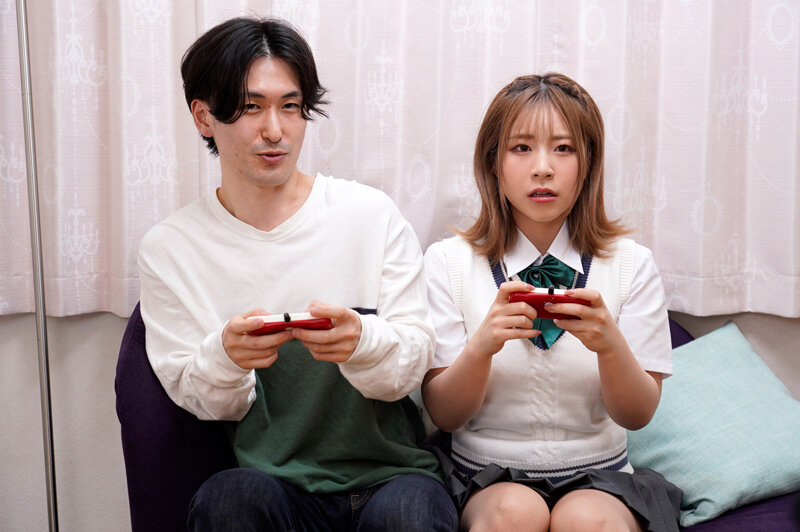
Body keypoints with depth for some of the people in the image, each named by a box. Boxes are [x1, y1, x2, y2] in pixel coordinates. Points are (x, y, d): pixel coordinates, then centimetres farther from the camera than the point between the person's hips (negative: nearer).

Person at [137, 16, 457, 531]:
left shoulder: (371, 214, 1)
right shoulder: (168, 249, 3)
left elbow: (413, 366, -2)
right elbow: (201, 401, 3)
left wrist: (361, 340, -25)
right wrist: (224, 357, -21)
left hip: (389, 472, 0)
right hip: (271, 482, 1)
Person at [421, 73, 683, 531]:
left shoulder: (632, 264, -1)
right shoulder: (447, 262, -2)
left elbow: (637, 416, -2)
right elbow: (444, 415, -4)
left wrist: (610, 343, -23)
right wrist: (483, 345, -25)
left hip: (597, 476, 1)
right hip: (486, 475, 0)